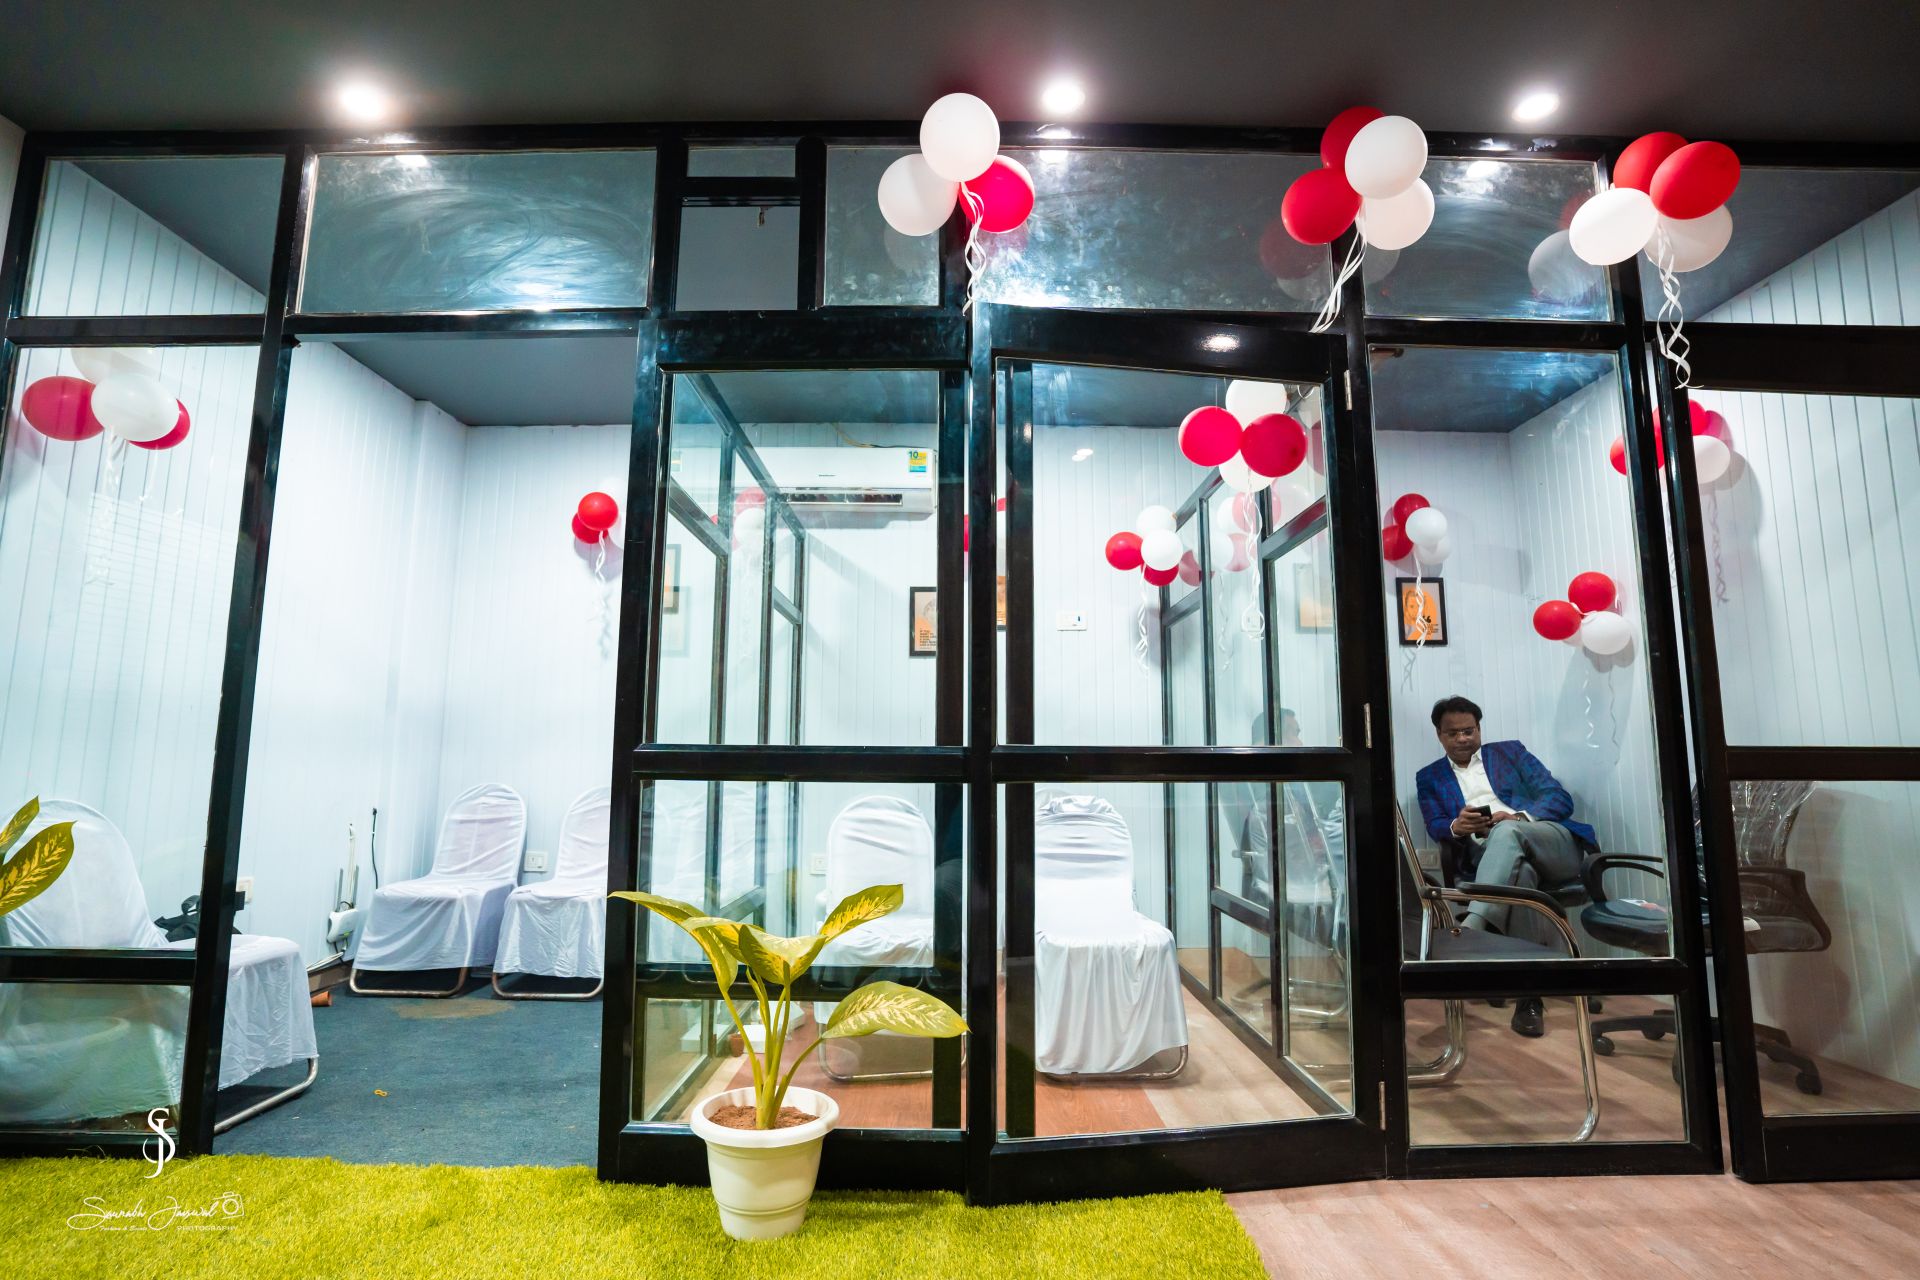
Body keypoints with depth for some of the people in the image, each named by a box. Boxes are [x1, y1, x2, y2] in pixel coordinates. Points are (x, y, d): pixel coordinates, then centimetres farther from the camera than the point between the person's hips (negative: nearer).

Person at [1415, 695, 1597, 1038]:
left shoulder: (1511, 752, 21)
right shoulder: (1430, 776, 22)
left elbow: (1561, 798, 9)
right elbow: (1435, 826, 6)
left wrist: (1519, 817, -13)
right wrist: (1457, 826, -20)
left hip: (1553, 844, 0)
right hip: (1489, 856, 0)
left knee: (1506, 831, -37)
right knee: (1520, 874, -39)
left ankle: (1472, 926, -54)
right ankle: (1530, 995, -41)